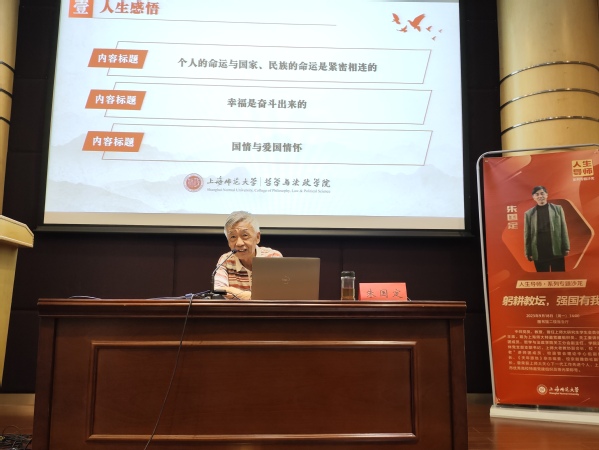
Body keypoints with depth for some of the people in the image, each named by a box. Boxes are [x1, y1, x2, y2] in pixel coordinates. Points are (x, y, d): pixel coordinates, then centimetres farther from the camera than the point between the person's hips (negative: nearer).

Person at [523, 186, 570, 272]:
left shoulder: (557, 209, 8)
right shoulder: (529, 213, 5)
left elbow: (563, 229, 6)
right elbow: (527, 234, 6)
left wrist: (566, 247, 0)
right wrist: (528, 252, 2)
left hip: (557, 251, 0)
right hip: (539, 253, 0)